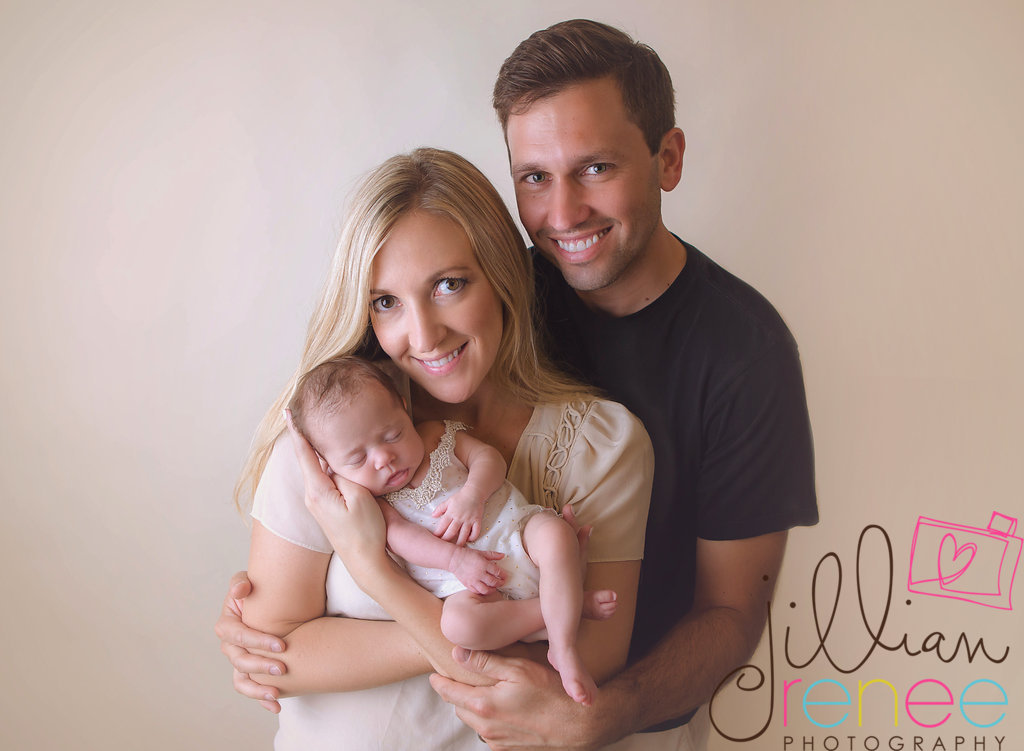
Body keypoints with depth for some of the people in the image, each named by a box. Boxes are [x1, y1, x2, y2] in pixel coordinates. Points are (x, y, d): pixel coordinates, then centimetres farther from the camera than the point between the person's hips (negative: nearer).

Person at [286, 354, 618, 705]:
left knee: (556, 531, -30)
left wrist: (472, 494, -19)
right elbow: (399, 535, -12)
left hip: (519, 529, 2)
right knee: (457, 623, -34)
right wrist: (455, 558, -25)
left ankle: (564, 648, -25)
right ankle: (571, 604, -22)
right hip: (465, 582, -2)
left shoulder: (437, 435, 8)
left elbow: (488, 457, 2)